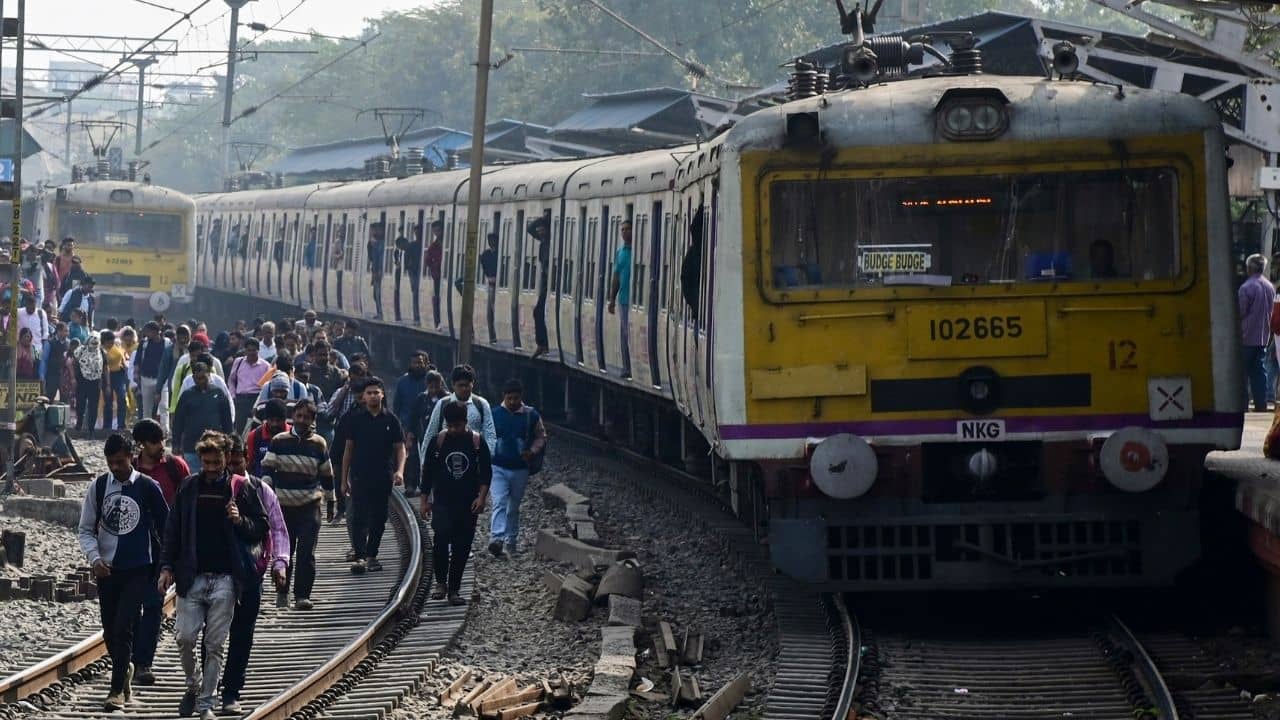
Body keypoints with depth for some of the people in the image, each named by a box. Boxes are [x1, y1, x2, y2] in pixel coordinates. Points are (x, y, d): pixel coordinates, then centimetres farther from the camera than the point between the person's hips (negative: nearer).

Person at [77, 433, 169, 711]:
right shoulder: (99, 486, 3)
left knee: (124, 628, -14)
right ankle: (125, 669, 36)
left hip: (138, 570, -3)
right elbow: (86, 529, 8)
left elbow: (166, 526, 5)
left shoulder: (147, 487, -4)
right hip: (107, 569, 3)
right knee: (110, 631, 10)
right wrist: (95, 558, -8)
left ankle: (117, 689, -10)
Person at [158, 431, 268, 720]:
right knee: (185, 637, -5)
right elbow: (173, 530, 10)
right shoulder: (189, 488, 6)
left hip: (225, 579, -1)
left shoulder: (240, 489, 3)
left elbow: (261, 529, 7)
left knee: (215, 645, 1)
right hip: (192, 577, 1)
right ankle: (193, 685, 20)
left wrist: (240, 521, -13)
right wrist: (166, 567, 3)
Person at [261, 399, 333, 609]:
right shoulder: (279, 442, 3)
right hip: (283, 504, 1)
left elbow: (326, 474, 14)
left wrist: (330, 501, 19)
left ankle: (302, 595, -7)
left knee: (306, 552, -9)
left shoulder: (318, 444, 5)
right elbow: (267, 468, 2)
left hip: (310, 506, -1)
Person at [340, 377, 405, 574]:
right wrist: (344, 479, 5)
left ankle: (371, 555, 18)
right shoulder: (355, 419, 4)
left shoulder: (390, 420, 5)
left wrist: (399, 470, -11)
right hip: (360, 477, -2)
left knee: (379, 518, 7)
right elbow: (348, 449, 7)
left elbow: (400, 448, 7)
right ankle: (359, 557, -18)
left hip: (383, 477, 2)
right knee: (359, 517, -11)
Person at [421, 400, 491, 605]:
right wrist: (425, 500, 6)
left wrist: (481, 497, -9)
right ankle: (441, 582, -6)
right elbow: (428, 472, 8)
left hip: (468, 504, 1)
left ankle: (454, 589, 13)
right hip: (442, 502, -1)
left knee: (462, 547, 3)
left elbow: (486, 472, 3)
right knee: (441, 538, -20)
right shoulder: (439, 441, 1)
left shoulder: (477, 442, 1)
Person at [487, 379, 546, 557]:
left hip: (520, 469, 2)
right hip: (498, 468, -2)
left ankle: (511, 539, 26)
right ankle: (496, 538, -29)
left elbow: (541, 437, 10)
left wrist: (532, 451, -8)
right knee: (499, 503, -17)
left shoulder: (531, 416, 0)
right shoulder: (494, 414, -1)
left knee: (514, 507, 14)